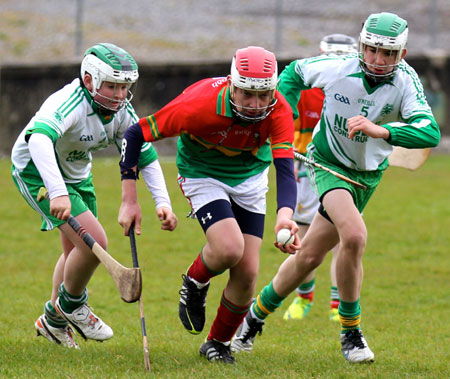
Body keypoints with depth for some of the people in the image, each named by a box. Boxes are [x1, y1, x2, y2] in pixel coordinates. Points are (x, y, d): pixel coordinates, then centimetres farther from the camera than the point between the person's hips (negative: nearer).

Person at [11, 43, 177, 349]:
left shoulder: (122, 111, -12)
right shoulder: (70, 104, -35)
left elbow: (146, 157, -1)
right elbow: (39, 140, -53)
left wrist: (163, 202, -15)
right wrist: (57, 192, -65)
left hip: (77, 174, 8)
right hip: (36, 171, -8)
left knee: (77, 253, 19)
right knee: (94, 242, -19)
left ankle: (53, 320, 41)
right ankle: (70, 305, 7)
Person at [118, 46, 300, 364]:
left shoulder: (279, 112, -27)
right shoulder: (200, 104, -34)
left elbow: (285, 169, -34)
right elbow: (135, 134, -24)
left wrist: (285, 215, -55)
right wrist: (129, 202, -23)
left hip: (250, 179, 3)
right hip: (202, 175, -3)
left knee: (247, 272, -4)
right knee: (229, 249, -28)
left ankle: (219, 343, 21)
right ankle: (195, 283, 7)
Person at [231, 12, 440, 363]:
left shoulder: (405, 82, -20)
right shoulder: (336, 69, -18)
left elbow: (430, 133, -35)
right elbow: (295, 72, 4)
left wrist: (379, 130, -48)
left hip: (369, 175, 3)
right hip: (330, 166, -3)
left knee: (310, 255, 2)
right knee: (354, 235, -26)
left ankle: (259, 311, 28)